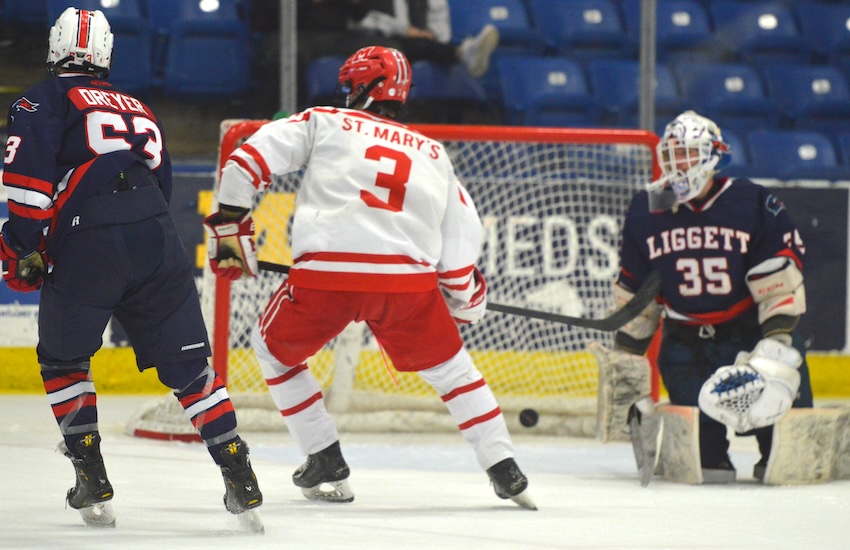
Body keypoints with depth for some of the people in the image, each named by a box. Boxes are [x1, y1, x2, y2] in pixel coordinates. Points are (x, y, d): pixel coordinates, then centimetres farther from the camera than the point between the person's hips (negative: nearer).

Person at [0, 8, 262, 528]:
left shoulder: (43, 101, 10)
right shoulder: (140, 110, 28)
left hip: (88, 246, -4)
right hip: (159, 243, 4)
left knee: (63, 360, 16)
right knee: (188, 364, 11)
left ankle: (93, 481, 9)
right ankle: (240, 480, 4)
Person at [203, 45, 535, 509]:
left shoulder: (322, 123, 17)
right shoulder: (432, 153, 25)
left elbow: (249, 159, 8)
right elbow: (463, 230, 19)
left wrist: (229, 223, 15)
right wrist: (466, 295, 31)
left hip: (326, 270, -2)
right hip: (409, 276, 2)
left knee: (274, 348, 24)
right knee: (448, 363, 23)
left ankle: (326, 462, 20)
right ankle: (504, 469, 14)